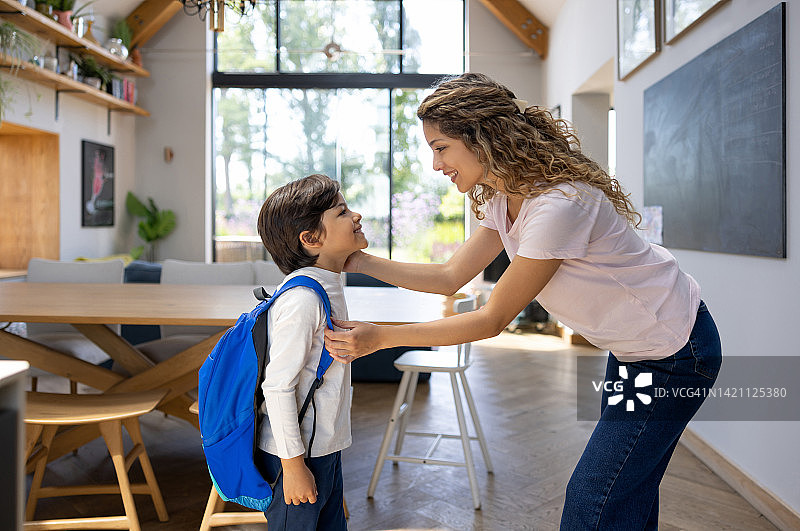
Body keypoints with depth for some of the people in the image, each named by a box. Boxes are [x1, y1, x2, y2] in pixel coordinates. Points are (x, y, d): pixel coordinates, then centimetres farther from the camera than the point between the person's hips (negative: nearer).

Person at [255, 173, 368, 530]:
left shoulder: (327, 288, 7)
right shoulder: (301, 300, -23)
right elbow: (277, 386, -23)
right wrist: (293, 465, -19)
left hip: (325, 447, 9)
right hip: (295, 455, -9)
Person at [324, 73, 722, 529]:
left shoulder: (559, 205, -32)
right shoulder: (503, 199, -2)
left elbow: (493, 319, -26)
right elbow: (450, 277, -1)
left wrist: (380, 337, -24)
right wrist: (359, 260, -6)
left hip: (675, 354, -9)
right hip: (631, 350, 9)